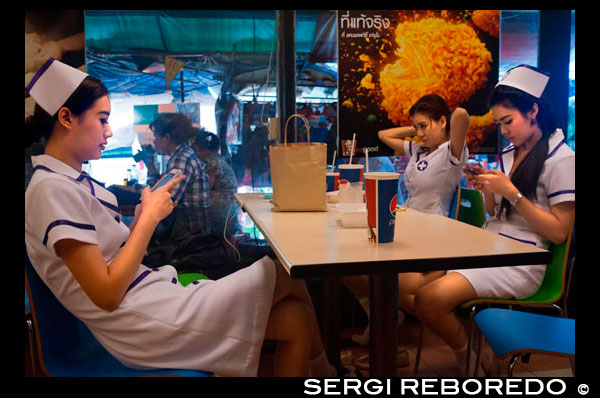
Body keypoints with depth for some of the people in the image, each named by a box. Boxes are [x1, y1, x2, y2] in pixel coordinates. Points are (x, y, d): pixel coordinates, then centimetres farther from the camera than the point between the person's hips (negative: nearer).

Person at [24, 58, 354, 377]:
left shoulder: (76, 182, 16)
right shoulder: (52, 189, -14)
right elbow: (107, 294, -19)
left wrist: (145, 216, 1)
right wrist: (149, 218, -13)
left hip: (158, 299, 9)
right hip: (146, 326, -9)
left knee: (295, 318, 1)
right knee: (286, 275, -2)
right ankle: (323, 371, 21)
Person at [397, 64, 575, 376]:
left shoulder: (562, 159, -6)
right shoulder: (509, 153, 16)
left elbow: (558, 232, -10)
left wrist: (512, 193, -16)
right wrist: (487, 189, 1)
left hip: (521, 261, -7)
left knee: (430, 298, -27)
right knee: (403, 289, -12)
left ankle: (472, 356, 3)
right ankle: (467, 346, 6)